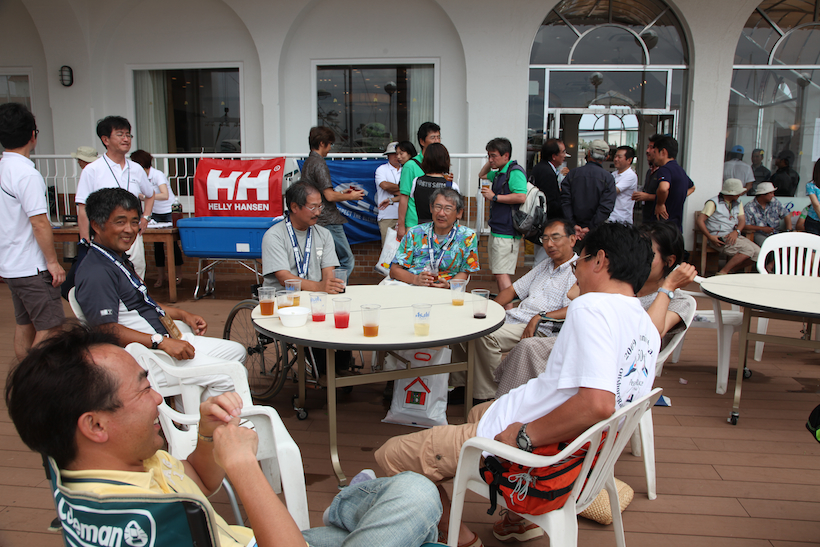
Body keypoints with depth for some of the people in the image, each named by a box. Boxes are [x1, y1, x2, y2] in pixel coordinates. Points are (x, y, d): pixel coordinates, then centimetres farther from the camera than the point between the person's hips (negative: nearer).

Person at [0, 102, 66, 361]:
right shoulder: (27, 174, -18)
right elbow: (39, 223, -20)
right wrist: (53, 262, -13)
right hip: (32, 268, -9)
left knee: (24, 325, 16)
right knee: (49, 328, -5)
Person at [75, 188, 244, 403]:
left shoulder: (120, 260, 17)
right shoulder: (95, 274, -18)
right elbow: (106, 329, -26)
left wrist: (183, 315, 16)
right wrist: (161, 342, -31)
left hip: (169, 338, 11)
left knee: (236, 352, 13)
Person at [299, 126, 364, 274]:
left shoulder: (307, 162, 17)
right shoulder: (319, 163, -13)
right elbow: (329, 196, -18)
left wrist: (342, 193, 22)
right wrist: (351, 197, -3)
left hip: (317, 221, 10)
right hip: (329, 222, -10)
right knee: (347, 261, -4)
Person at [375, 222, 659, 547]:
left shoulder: (591, 307, -23)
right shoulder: (648, 330, 5)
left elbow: (597, 404, -37)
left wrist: (525, 435, -24)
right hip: (575, 447, 10)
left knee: (392, 455, -1)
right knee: (480, 411, 37)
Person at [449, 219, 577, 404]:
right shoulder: (545, 266, 22)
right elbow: (513, 290, 22)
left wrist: (541, 317, -27)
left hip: (540, 330, -8)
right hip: (511, 319, 9)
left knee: (486, 335, -30)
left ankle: (486, 395, -18)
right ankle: (459, 384, 1)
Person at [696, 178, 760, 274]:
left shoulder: (737, 203, 19)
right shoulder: (713, 202, -3)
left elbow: (742, 220, 10)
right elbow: (699, 221, -10)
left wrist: (736, 232, -12)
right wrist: (710, 237, -22)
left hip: (733, 235, 7)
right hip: (719, 237, -7)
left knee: (757, 252, -10)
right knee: (748, 249, -24)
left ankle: (728, 270, -6)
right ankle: (722, 273, -20)